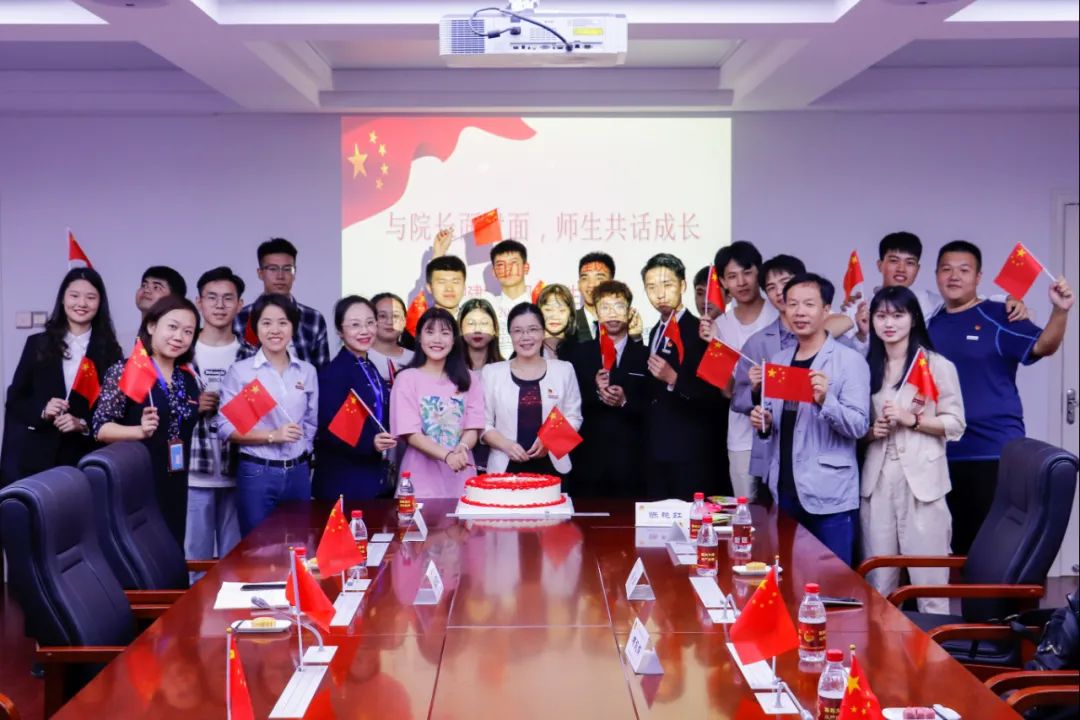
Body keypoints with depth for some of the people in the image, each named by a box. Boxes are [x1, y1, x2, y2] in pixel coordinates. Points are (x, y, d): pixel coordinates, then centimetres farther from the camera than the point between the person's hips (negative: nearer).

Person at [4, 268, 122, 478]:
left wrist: (84, 425, -13)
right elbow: (14, 399, 9)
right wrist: (41, 412, -10)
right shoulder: (38, 344, 8)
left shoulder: (109, 351, 5)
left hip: (86, 457, -1)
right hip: (38, 456, 1)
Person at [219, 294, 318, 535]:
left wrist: (302, 456, 5)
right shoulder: (240, 371, -5)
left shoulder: (307, 371, 6)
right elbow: (226, 428, -8)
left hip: (298, 473, 4)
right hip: (256, 473, -3)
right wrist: (272, 436, -16)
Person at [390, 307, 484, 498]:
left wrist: (462, 447, -20)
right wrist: (447, 455, -23)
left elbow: (473, 428, 3)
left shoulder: (468, 379, 9)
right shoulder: (407, 379, -2)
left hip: (461, 478, 3)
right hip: (422, 478, -3)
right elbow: (411, 434, -9)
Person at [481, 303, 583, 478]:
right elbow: (483, 423, 3)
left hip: (551, 467, 1)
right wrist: (506, 444, -13)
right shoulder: (492, 372, 4)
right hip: (506, 468, -1)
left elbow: (573, 417, 7)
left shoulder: (564, 370, 6)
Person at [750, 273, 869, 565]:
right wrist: (763, 422, -3)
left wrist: (825, 400, -29)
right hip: (785, 491, 6)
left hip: (829, 496, -6)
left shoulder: (850, 360, -7)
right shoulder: (778, 360, 11)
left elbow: (859, 426, -13)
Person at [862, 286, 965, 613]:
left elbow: (955, 424, -2)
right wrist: (870, 430, 0)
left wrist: (912, 419, -14)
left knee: (928, 574, -4)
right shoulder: (868, 368, 13)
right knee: (878, 577, 7)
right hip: (877, 479, 4)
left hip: (921, 478, -4)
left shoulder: (938, 366, -1)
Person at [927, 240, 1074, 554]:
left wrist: (1060, 311, -36)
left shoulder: (999, 316, -4)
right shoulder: (931, 323, 10)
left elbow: (1043, 346, -16)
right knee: (959, 540, 14)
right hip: (943, 452, 5)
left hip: (995, 451, -4)